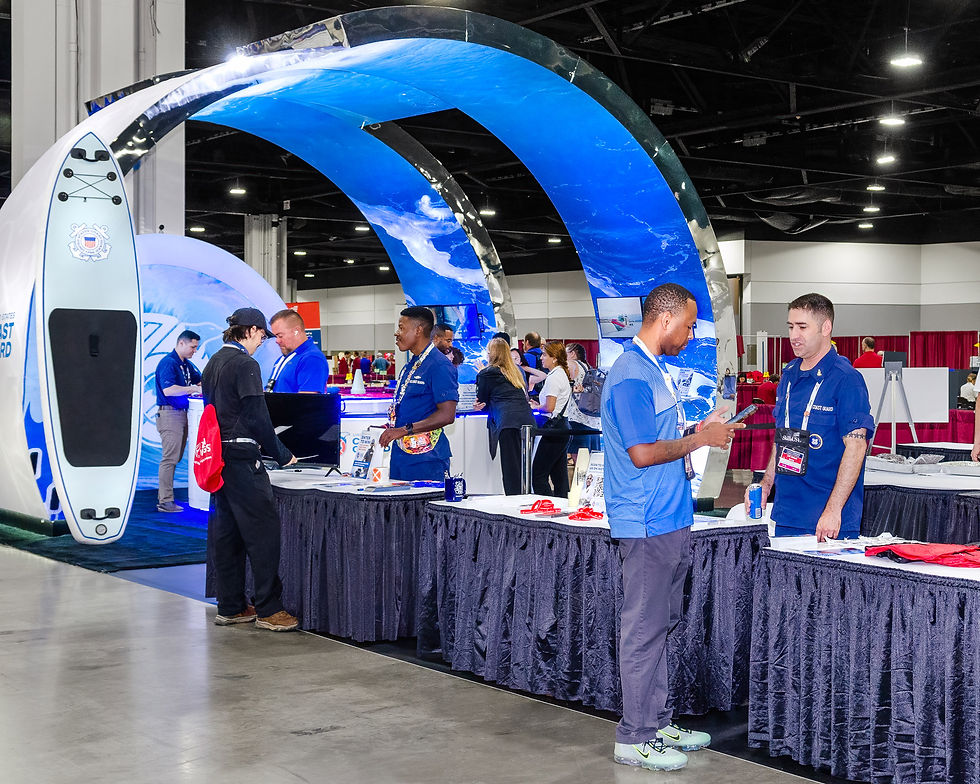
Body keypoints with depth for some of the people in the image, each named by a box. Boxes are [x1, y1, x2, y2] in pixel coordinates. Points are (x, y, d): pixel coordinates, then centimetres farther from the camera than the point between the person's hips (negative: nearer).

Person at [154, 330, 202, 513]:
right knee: (170, 458, -11)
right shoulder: (168, 363, -12)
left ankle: (164, 496, 19)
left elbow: (200, 380, 26)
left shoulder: (187, 364, 16)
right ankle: (165, 502, -10)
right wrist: (194, 389, -20)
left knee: (175, 457, 12)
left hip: (182, 413, 9)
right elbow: (168, 390, -23)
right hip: (169, 413, -9)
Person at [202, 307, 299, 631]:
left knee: (225, 530, 12)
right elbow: (257, 417, -15)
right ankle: (268, 609, -4)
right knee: (263, 529, -6)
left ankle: (230, 607, 17)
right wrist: (282, 454, -5)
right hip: (241, 457, -10)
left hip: (219, 457, 10)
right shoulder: (245, 364, -12)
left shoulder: (214, 362, 16)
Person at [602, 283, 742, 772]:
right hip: (647, 525, -10)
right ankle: (635, 738, 6)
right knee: (644, 630, -3)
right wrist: (700, 440, -12)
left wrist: (698, 429, 12)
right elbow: (642, 453, -22)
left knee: (662, 625, 16)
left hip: (670, 521, 10)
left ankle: (657, 725, 26)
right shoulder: (630, 376, -17)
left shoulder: (656, 370, 16)